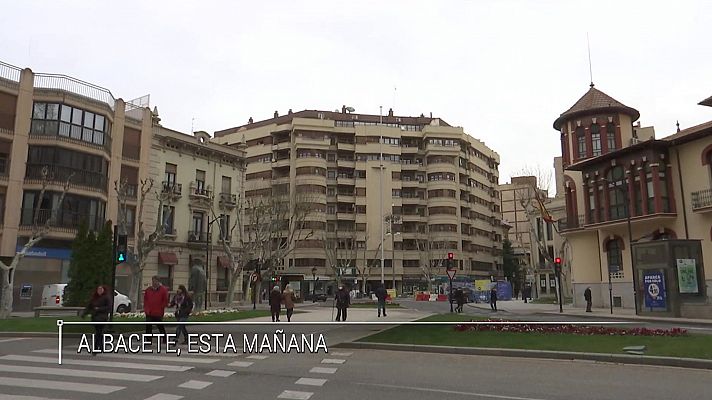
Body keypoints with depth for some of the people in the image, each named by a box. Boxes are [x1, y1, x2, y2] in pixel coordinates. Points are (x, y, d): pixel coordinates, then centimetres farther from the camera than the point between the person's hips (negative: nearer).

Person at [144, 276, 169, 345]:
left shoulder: (163, 290, -4)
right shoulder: (148, 290, 9)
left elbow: (165, 301, -2)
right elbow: (145, 300, 15)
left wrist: (161, 308, -5)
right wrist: (146, 309, 5)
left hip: (158, 313, -4)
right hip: (149, 313, 4)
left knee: (161, 327, 5)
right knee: (148, 327, 6)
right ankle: (149, 340, 15)